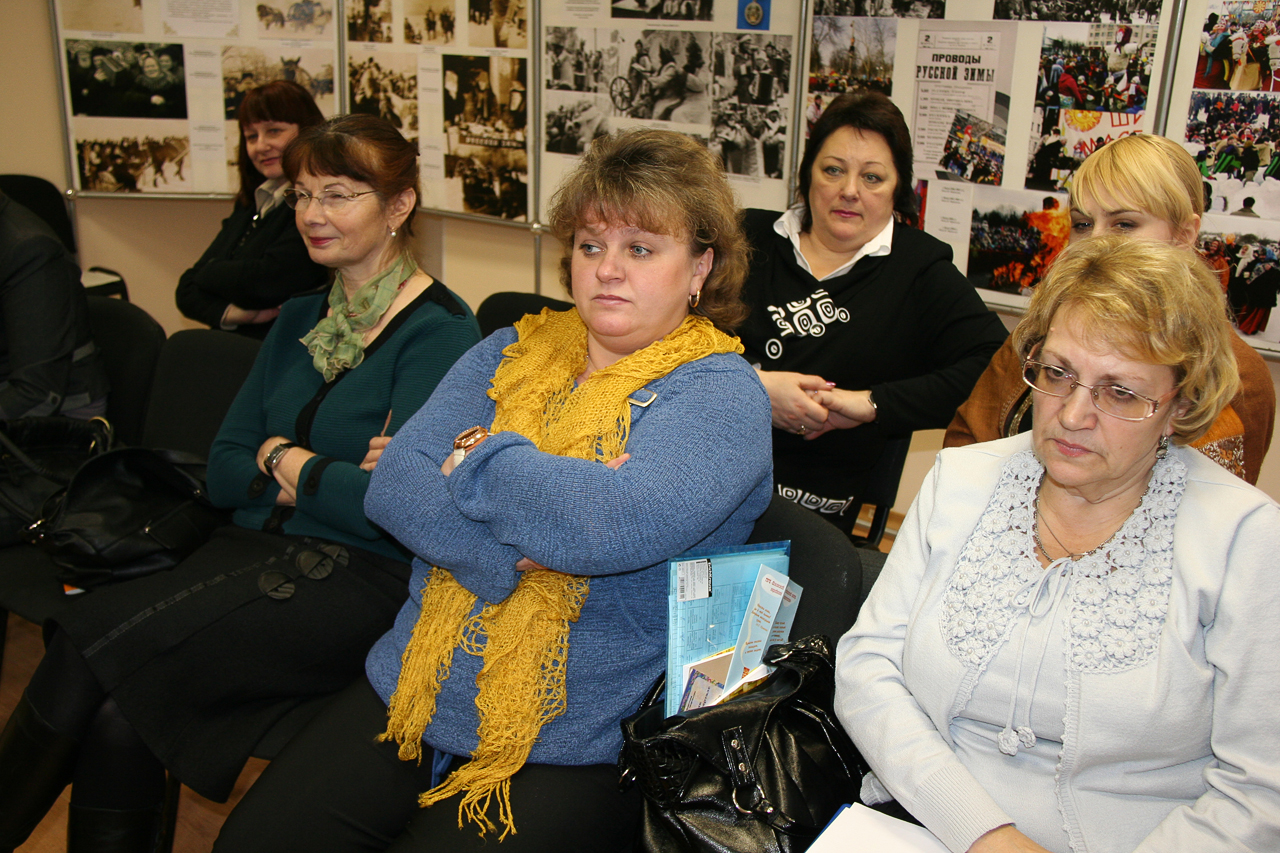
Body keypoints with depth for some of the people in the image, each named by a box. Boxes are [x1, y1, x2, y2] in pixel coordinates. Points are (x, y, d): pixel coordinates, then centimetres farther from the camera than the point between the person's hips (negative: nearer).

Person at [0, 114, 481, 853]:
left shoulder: (439, 331, -8)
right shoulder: (300, 319, 15)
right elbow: (223, 472, 13)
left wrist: (282, 460, -2)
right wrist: (317, 479, -6)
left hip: (362, 576, -6)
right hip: (258, 548, 6)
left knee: (96, 635, -20)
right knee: (116, 720, -21)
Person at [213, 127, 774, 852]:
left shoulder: (724, 394, -9)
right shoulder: (514, 352, 8)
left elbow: (605, 525, -27)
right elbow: (393, 486, -3)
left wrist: (476, 458, -11)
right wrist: (508, 556, -19)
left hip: (574, 752, -5)